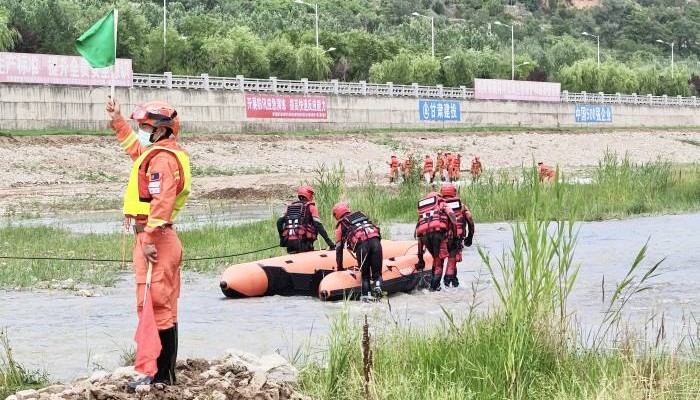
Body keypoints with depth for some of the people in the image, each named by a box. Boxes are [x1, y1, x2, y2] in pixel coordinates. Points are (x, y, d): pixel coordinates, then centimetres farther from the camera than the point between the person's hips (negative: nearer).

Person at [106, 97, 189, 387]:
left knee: (154, 305, -11)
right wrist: (118, 121, 44)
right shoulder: (156, 153, 18)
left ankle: (160, 375, -10)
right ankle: (165, 372, 21)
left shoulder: (162, 158, -14)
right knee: (164, 307, 14)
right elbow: (134, 147, 41)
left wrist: (151, 238, -27)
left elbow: (162, 201, -25)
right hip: (162, 240, 11)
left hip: (154, 240, -11)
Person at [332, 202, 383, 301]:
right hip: (375, 240, 2)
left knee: (365, 275, 12)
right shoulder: (361, 215, 34)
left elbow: (339, 249, 27)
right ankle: (377, 286, -17)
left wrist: (339, 267, 38)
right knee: (377, 273, 10)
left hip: (361, 244, -2)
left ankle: (367, 295, -6)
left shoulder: (341, 225, 24)